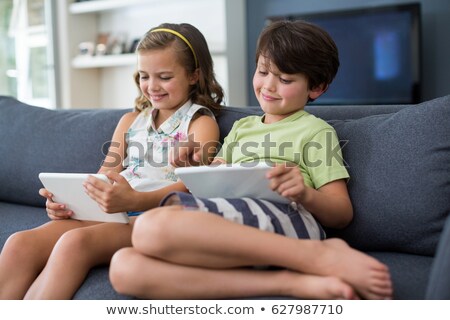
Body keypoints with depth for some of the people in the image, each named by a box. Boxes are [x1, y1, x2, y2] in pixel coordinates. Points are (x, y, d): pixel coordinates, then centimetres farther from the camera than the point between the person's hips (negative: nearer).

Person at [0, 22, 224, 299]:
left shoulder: (201, 122, 7)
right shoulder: (131, 121, 25)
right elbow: (103, 177, 19)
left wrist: (134, 200, -29)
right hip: (109, 211, 6)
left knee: (75, 241, -34)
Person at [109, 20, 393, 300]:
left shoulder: (316, 131, 15)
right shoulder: (241, 127, 32)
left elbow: (342, 215, 7)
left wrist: (305, 194, -13)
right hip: (226, 242, 6)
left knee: (154, 225, -35)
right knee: (124, 268, -27)